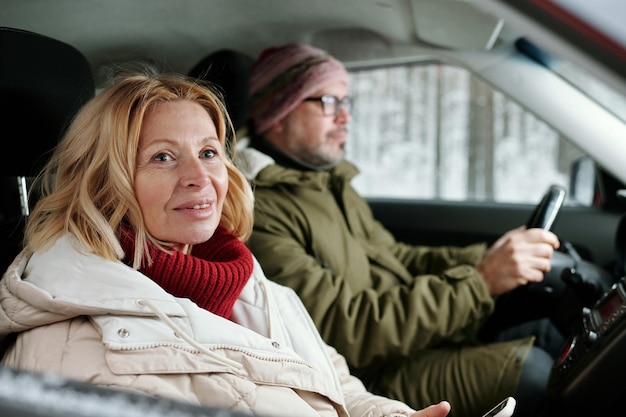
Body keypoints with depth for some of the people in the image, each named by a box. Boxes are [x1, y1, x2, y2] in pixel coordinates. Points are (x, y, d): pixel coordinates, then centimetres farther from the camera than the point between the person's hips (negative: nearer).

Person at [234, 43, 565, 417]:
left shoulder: (332, 185, 16)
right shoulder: (255, 213, -18)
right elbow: (344, 330, -25)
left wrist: (483, 258, 0)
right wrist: (479, 282, -27)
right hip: (370, 377, -10)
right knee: (530, 369, -23)